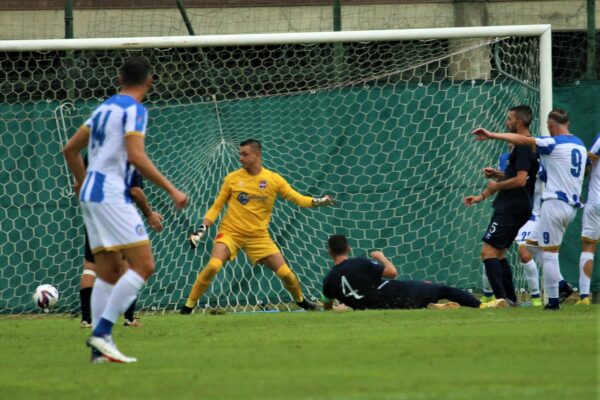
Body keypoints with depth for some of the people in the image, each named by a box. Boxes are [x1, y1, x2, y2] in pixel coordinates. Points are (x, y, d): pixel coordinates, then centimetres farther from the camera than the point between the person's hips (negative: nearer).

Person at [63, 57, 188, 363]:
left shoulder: (104, 108, 18)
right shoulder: (134, 110, -7)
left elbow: (70, 149, 22)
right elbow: (135, 156, -20)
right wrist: (171, 190, -17)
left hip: (91, 193, 9)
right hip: (112, 196, -9)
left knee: (109, 272, 9)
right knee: (143, 265, -11)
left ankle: (100, 348, 2)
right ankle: (102, 331, -19)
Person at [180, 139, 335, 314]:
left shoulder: (274, 179, -1)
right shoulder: (232, 178, -1)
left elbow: (297, 198, -1)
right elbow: (217, 206, 5)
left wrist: (318, 201, -19)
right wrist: (202, 229, -4)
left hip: (258, 235, 1)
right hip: (230, 232, -1)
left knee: (285, 272, -4)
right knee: (212, 266, -26)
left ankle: (300, 300, 27)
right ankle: (189, 305, -14)